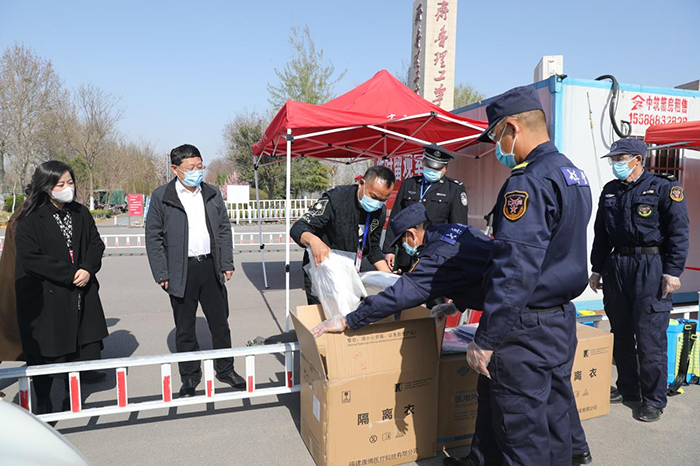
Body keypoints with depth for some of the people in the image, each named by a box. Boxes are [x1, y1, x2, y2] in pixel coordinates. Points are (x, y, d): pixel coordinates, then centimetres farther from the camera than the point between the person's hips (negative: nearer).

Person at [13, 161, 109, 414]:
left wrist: (87, 269, -11)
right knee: (44, 352, 5)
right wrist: (69, 274, -16)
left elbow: (96, 243, 7)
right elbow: (30, 258, -15)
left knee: (85, 346, 9)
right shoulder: (29, 220, -9)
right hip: (45, 298, -4)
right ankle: (43, 403, 26)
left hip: (81, 293, 5)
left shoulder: (81, 213, 6)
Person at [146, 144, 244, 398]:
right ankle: (190, 377, 26)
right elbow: (153, 238, -2)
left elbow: (224, 230, 11)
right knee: (184, 329, 9)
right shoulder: (161, 196, -3)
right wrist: (162, 275, -7)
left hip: (211, 267, 3)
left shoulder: (212, 194, 7)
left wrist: (227, 264, 4)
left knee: (220, 323, 12)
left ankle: (225, 369, 29)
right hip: (181, 272, -2)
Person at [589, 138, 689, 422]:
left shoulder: (663, 188, -3)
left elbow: (678, 232, -7)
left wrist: (673, 272, -13)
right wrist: (597, 269, 13)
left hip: (650, 268, -6)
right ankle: (627, 389, 26)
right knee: (621, 333, 12)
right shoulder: (610, 191, 14)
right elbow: (601, 234, 16)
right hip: (616, 267, 6)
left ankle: (654, 400, 10)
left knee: (649, 337, -3)